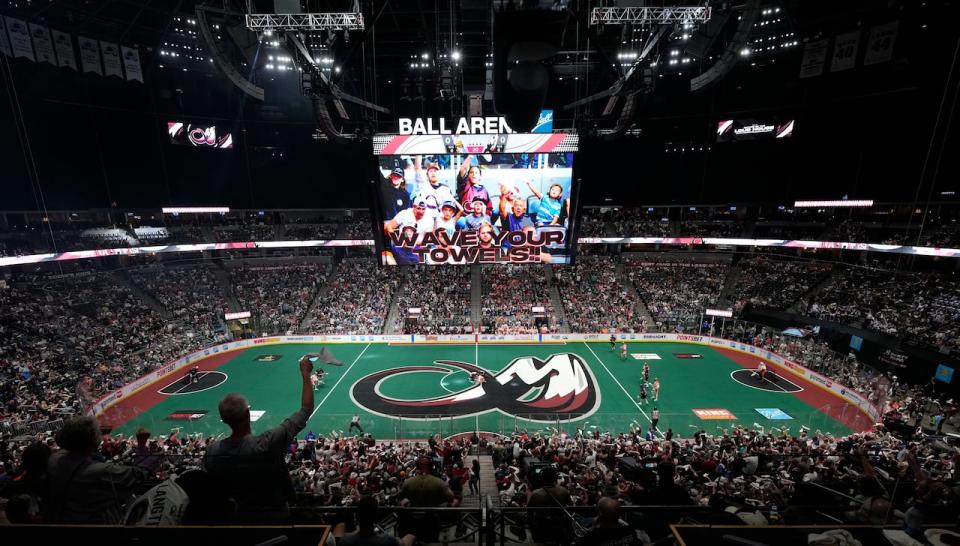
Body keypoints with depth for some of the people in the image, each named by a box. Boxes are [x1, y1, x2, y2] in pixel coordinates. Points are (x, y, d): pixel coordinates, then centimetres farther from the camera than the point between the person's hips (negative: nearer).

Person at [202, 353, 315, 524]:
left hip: (243, 518, 4)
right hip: (277, 517, -4)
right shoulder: (268, 443, -36)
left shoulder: (212, 452, -21)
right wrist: (305, 373, -21)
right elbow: (306, 410, -28)